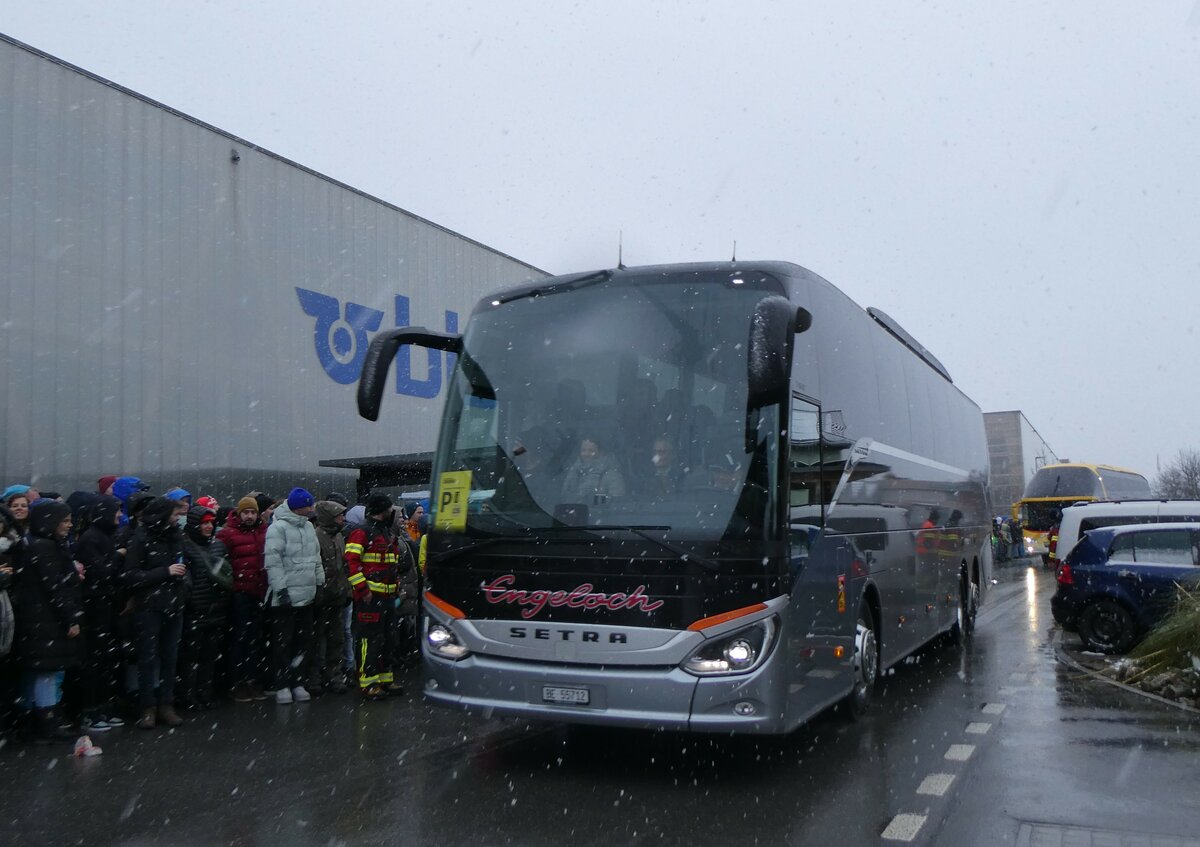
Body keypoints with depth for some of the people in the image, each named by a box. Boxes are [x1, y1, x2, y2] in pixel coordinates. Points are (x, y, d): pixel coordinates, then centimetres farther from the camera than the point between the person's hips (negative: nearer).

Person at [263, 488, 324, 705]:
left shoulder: (308, 527, 13)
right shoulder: (278, 528, -12)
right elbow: (272, 561, -16)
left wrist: (320, 581, 16)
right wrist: (281, 588, -19)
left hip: (306, 596, 8)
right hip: (285, 597, -8)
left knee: (303, 642, 11)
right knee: (283, 643, 0)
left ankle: (298, 683, 21)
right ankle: (282, 686, 8)